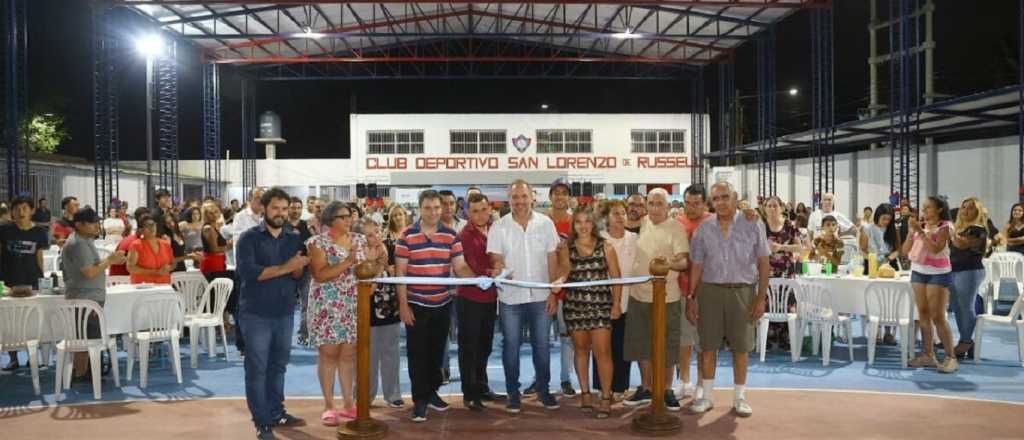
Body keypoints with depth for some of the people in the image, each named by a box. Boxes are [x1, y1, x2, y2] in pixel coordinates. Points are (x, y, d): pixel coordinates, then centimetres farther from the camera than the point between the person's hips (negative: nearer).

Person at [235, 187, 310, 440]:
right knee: (257, 368, 1)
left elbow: (298, 275, 4)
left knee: (278, 366, 14)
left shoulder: (294, 239, 9)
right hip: (256, 313, -5)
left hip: (285, 312, 5)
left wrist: (299, 266, -19)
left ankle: (276, 413, 26)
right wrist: (285, 268, -22)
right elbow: (248, 271, -19)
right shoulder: (249, 237, -6)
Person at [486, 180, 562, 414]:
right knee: (511, 345, 7)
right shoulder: (499, 227, -2)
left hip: (541, 296, 1)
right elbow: (496, 259, -4)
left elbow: (552, 260, 3)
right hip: (510, 297, -1)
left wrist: (553, 292, 0)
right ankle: (513, 392, 20)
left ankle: (543, 389, 24)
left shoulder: (545, 223, 1)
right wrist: (498, 269, -28)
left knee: (541, 344, 9)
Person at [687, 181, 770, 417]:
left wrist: (761, 297, -4)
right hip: (710, 290, 1)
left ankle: (739, 397, 22)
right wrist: (691, 298, 3)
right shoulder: (703, 229, 4)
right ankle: (707, 396, 20)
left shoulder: (752, 225, -1)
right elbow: (697, 266, 7)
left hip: (742, 291, -1)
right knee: (708, 345, 6)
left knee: (741, 347, 7)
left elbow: (763, 264, 1)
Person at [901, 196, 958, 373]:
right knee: (923, 314, 5)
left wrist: (920, 231, -21)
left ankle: (951, 357, -2)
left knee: (938, 316, -8)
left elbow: (935, 249, -21)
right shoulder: (920, 226, 9)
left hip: (938, 273, -6)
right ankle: (928, 355, 10)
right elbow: (905, 250, 5)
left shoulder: (944, 227, -7)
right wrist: (912, 231, -7)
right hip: (918, 271, 6)